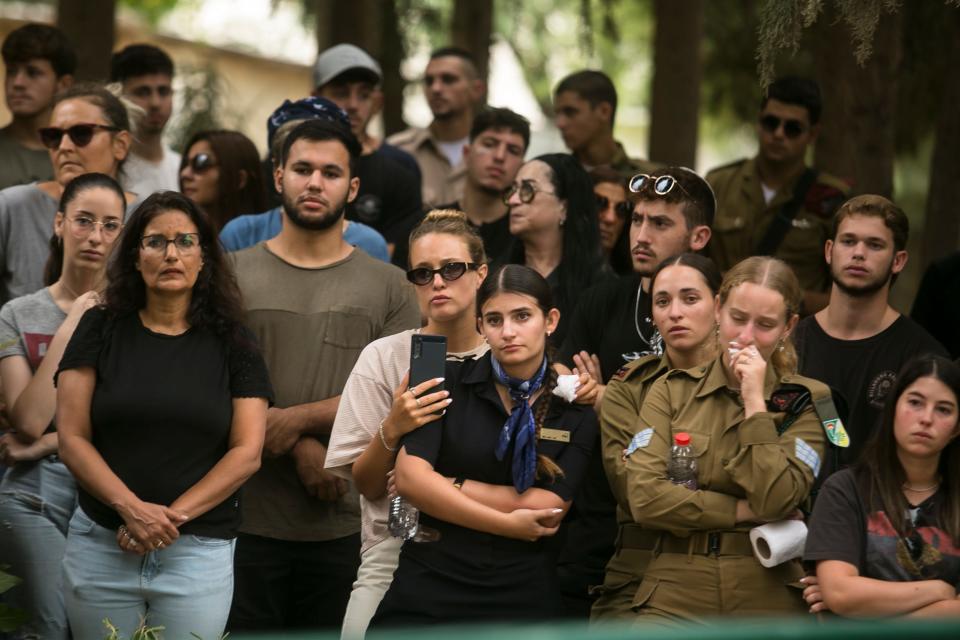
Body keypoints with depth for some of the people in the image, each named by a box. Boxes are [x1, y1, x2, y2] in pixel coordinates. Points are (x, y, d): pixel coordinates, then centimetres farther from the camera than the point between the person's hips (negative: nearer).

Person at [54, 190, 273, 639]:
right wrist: (132, 509, -14)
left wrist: (173, 516, -12)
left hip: (200, 552, 0)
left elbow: (247, 453, -1)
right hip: (101, 546, 0)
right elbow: (72, 439, -1)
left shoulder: (232, 345, 4)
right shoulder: (100, 331, 4)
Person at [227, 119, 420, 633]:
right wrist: (302, 449, -12)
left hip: (345, 527, 1)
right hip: (247, 522, -1)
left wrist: (299, 419, -14)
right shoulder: (232, 275, 6)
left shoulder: (388, 288, 8)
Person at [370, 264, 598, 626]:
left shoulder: (576, 413, 4)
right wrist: (507, 524, -12)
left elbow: (545, 511, -7)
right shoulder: (449, 382, 1)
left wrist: (447, 486, -7)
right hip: (428, 585, -1)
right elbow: (409, 478, -11)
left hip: (520, 595, 1)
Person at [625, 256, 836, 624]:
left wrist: (754, 401, -8)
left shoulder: (807, 402, 5)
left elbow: (774, 500, -9)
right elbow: (645, 498, -4)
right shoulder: (672, 391, 8)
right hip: (675, 597, 1)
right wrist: (743, 511, -6)